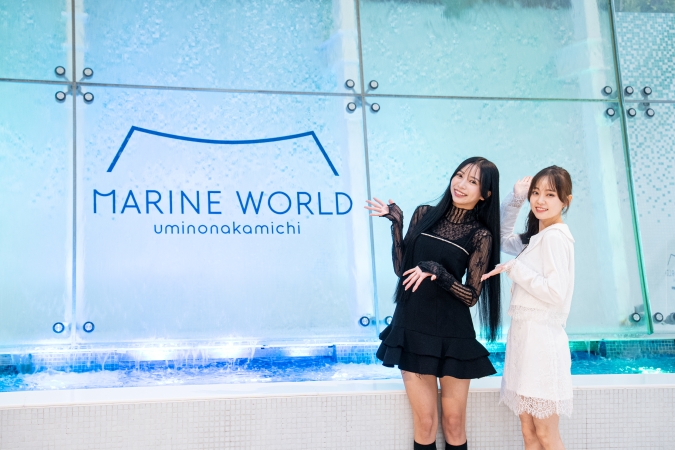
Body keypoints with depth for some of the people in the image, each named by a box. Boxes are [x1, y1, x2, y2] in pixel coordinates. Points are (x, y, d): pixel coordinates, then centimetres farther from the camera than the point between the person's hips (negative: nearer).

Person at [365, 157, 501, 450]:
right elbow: (401, 269, 5)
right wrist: (396, 223, -2)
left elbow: (471, 296, -8)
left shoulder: (481, 235, -4)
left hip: (452, 335, -2)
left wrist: (437, 271, -22)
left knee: (454, 422, 8)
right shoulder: (424, 214, 4)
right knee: (424, 421, 7)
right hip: (412, 327, 2)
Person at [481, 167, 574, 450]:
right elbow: (502, 238, 30)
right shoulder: (537, 237, 16)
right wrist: (515, 199, 16)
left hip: (540, 338, -9)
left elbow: (556, 292, -20)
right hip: (525, 334, 9)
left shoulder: (555, 237, -12)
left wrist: (513, 268, -13)